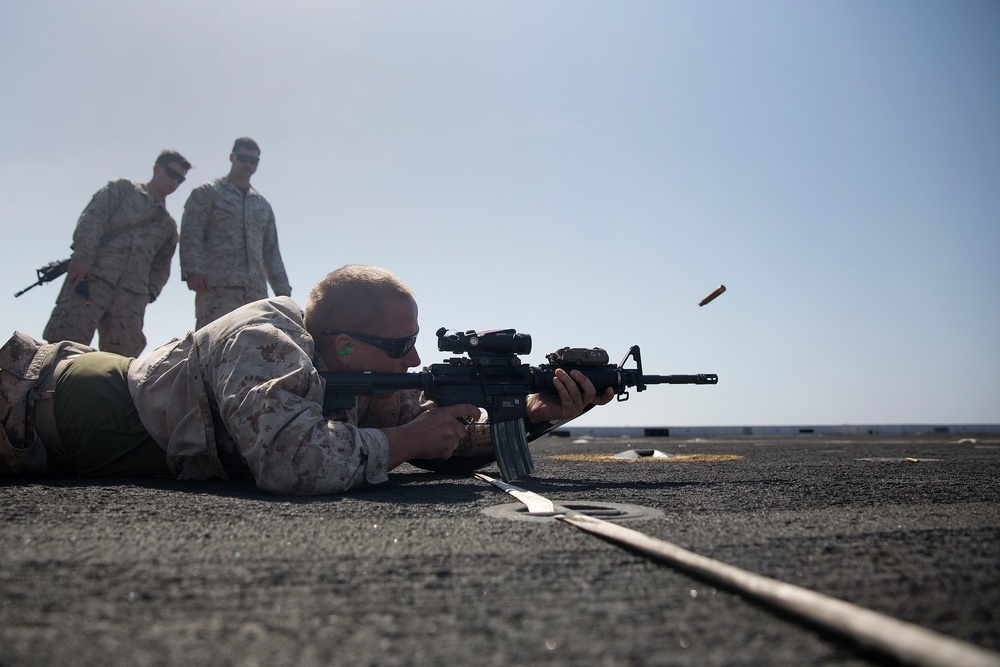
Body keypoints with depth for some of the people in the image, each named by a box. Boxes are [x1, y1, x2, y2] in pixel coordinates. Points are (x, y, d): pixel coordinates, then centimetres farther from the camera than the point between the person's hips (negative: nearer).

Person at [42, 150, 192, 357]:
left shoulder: (168, 225, 28)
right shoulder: (123, 189, 16)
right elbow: (92, 218, 2)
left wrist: (150, 292, 5)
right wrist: (83, 255, -14)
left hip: (133, 293, 4)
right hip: (92, 275, -4)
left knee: (123, 351, -8)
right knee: (66, 337, -14)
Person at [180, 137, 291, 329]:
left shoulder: (263, 206, 25)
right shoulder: (207, 193, 10)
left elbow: (271, 251, 24)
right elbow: (191, 235, -1)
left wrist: (282, 289, 15)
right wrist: (192, 270, -16)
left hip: (256, 291, 5)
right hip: (217, 288, -5)